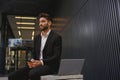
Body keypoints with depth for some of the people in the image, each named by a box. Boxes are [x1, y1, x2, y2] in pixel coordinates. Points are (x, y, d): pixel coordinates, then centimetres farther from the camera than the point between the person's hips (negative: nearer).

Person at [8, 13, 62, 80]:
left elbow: (56, 57, -11)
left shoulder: (56, 37, -4)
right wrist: (32, 61, -4)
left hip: (50, 65, -6)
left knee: (33, 73, -37)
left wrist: (41, 62, -22)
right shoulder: (37, 38, 18)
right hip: (37, 64, 7)